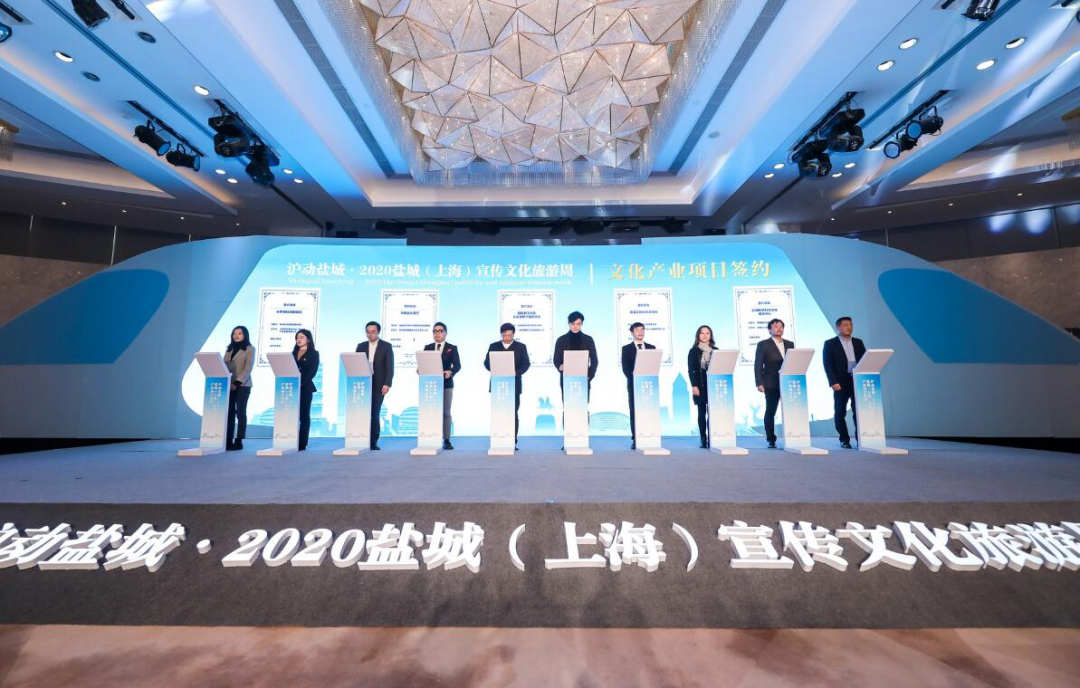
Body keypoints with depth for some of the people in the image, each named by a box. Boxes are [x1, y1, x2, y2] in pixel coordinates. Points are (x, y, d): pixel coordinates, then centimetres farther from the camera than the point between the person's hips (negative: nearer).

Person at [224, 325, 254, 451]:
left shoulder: (250, 349, 1)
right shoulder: (229, 349, 18)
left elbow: (248, 368, -8)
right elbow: (224, 365, 12)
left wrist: (237, 383, -17)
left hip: (242, 385, -5)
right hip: (229, 384, 5)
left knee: (240, 413, -4)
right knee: (229, 412, 3)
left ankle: (239, 441, -2)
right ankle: (228, 441, 6)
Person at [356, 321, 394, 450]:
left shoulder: (386, 346, 3)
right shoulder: (361, 346, 12)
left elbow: (389, 367, -3)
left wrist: (387, 384, -12)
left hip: (378, 384, -2)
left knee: (375, 413, -1)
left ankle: (373, 442, 5)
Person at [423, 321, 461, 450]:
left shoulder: (452, 348, 5)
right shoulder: (427, 348, 12)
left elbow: (457, 365, -6)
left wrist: (450, 372, -26)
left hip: (446, 383, -2)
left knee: (446, 412, 3)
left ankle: (446, 440, 6)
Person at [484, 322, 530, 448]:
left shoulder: (521, 347, 8)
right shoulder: (493, 346, 11)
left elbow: (526, 364, 1)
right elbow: (487, 362, 6)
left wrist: (516, 372, -18)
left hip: (514, 384, -1)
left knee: (513, 413, 0)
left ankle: (513, 441, 4)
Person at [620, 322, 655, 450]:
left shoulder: (651, 347, 13)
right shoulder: (626, 348, 6)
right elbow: (625, 368, -2)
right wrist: (635, 379, -14)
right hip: (633, 384, -2)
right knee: (634, 411, -2)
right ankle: (635, 440, 0)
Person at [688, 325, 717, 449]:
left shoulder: (715, 350, 11)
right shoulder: (693, 351, 6)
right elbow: (690, 370, 0)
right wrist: (694, 385, -11)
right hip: (700, 385, -1)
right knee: (702, 412, 1)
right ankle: (703, 439, 5)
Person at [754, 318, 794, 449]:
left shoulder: (789, 344, 15)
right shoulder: (763, 344, 2)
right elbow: (758, 365, -3)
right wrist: (759, 383, -11)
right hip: (771, 384, -4)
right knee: (770, 412, 1)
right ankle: (771, 440, 7)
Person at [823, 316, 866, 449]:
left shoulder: (858, 342, 16)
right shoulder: (830, 344, 2)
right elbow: (827, 365, -5)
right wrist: (833, 382, -15)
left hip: (858, 380, 3)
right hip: (841, 382, -3)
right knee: (840, 412, 2)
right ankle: (844, 440, 11)